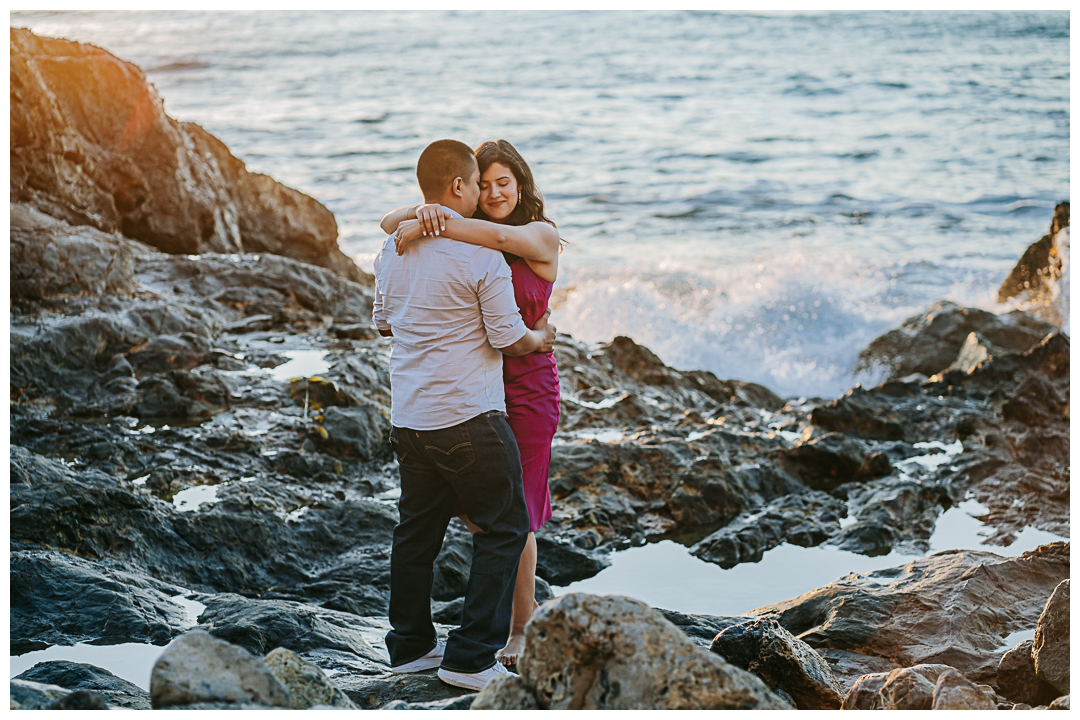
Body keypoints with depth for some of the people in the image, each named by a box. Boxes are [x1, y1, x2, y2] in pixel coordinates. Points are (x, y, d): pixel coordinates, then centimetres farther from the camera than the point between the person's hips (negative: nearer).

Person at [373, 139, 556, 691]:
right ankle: (471, 657, 3)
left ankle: (410, 646, 25)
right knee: (503, 528, 4)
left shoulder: (392, 247, 7)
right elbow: (509, 339, -10)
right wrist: (540, 338, 11)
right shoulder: (480, 255, -14)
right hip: (469, 418, -7)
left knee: (417, 530, 17)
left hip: (408, 417, 7)